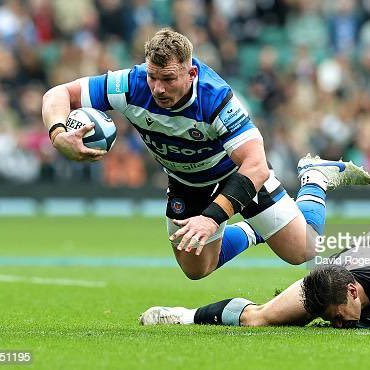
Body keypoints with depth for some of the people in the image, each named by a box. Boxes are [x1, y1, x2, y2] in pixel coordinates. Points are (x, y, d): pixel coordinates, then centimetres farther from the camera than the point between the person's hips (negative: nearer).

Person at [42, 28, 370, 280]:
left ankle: (316, 177, 29)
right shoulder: (131, 86, -34)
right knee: (196, 270, 9)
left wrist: (212, 217, -56)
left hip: (238, 168, -3)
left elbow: (256, 166, -46)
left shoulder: (217, 98, -42)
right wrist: (59, 135, -47)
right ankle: (251, 234, 37)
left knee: (300, 252, 2)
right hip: (185, 182, 4)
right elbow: (58, 94, -25)